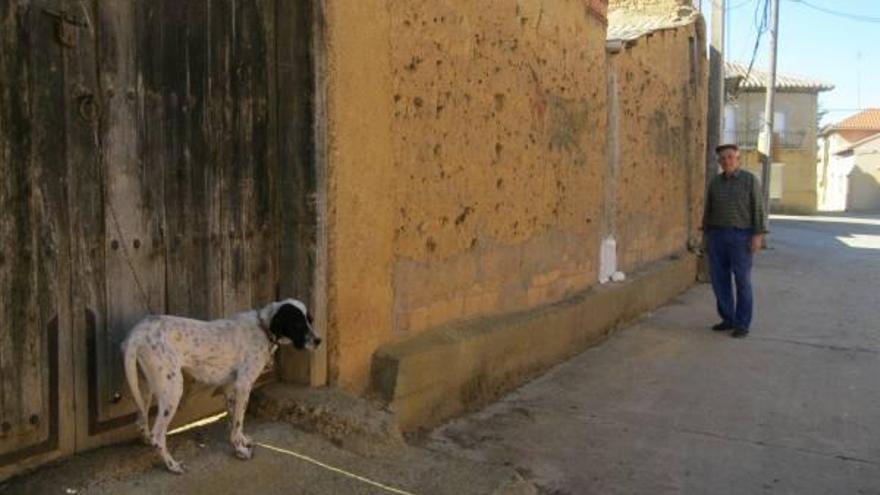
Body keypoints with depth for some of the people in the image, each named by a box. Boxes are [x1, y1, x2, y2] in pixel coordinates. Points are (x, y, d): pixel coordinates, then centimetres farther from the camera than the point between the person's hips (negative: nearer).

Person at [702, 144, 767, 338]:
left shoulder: (751, 180, -5)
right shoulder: (715, 182, 7)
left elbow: (758, 209, -8)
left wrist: (758, 235, -15)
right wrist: (706, 236, 10)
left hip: (741, 236, -4)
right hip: (718, 235, 5)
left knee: (742, 281, -2)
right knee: (719, 279, 4)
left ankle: (742, 324, 7)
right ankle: (728, 319, 17)